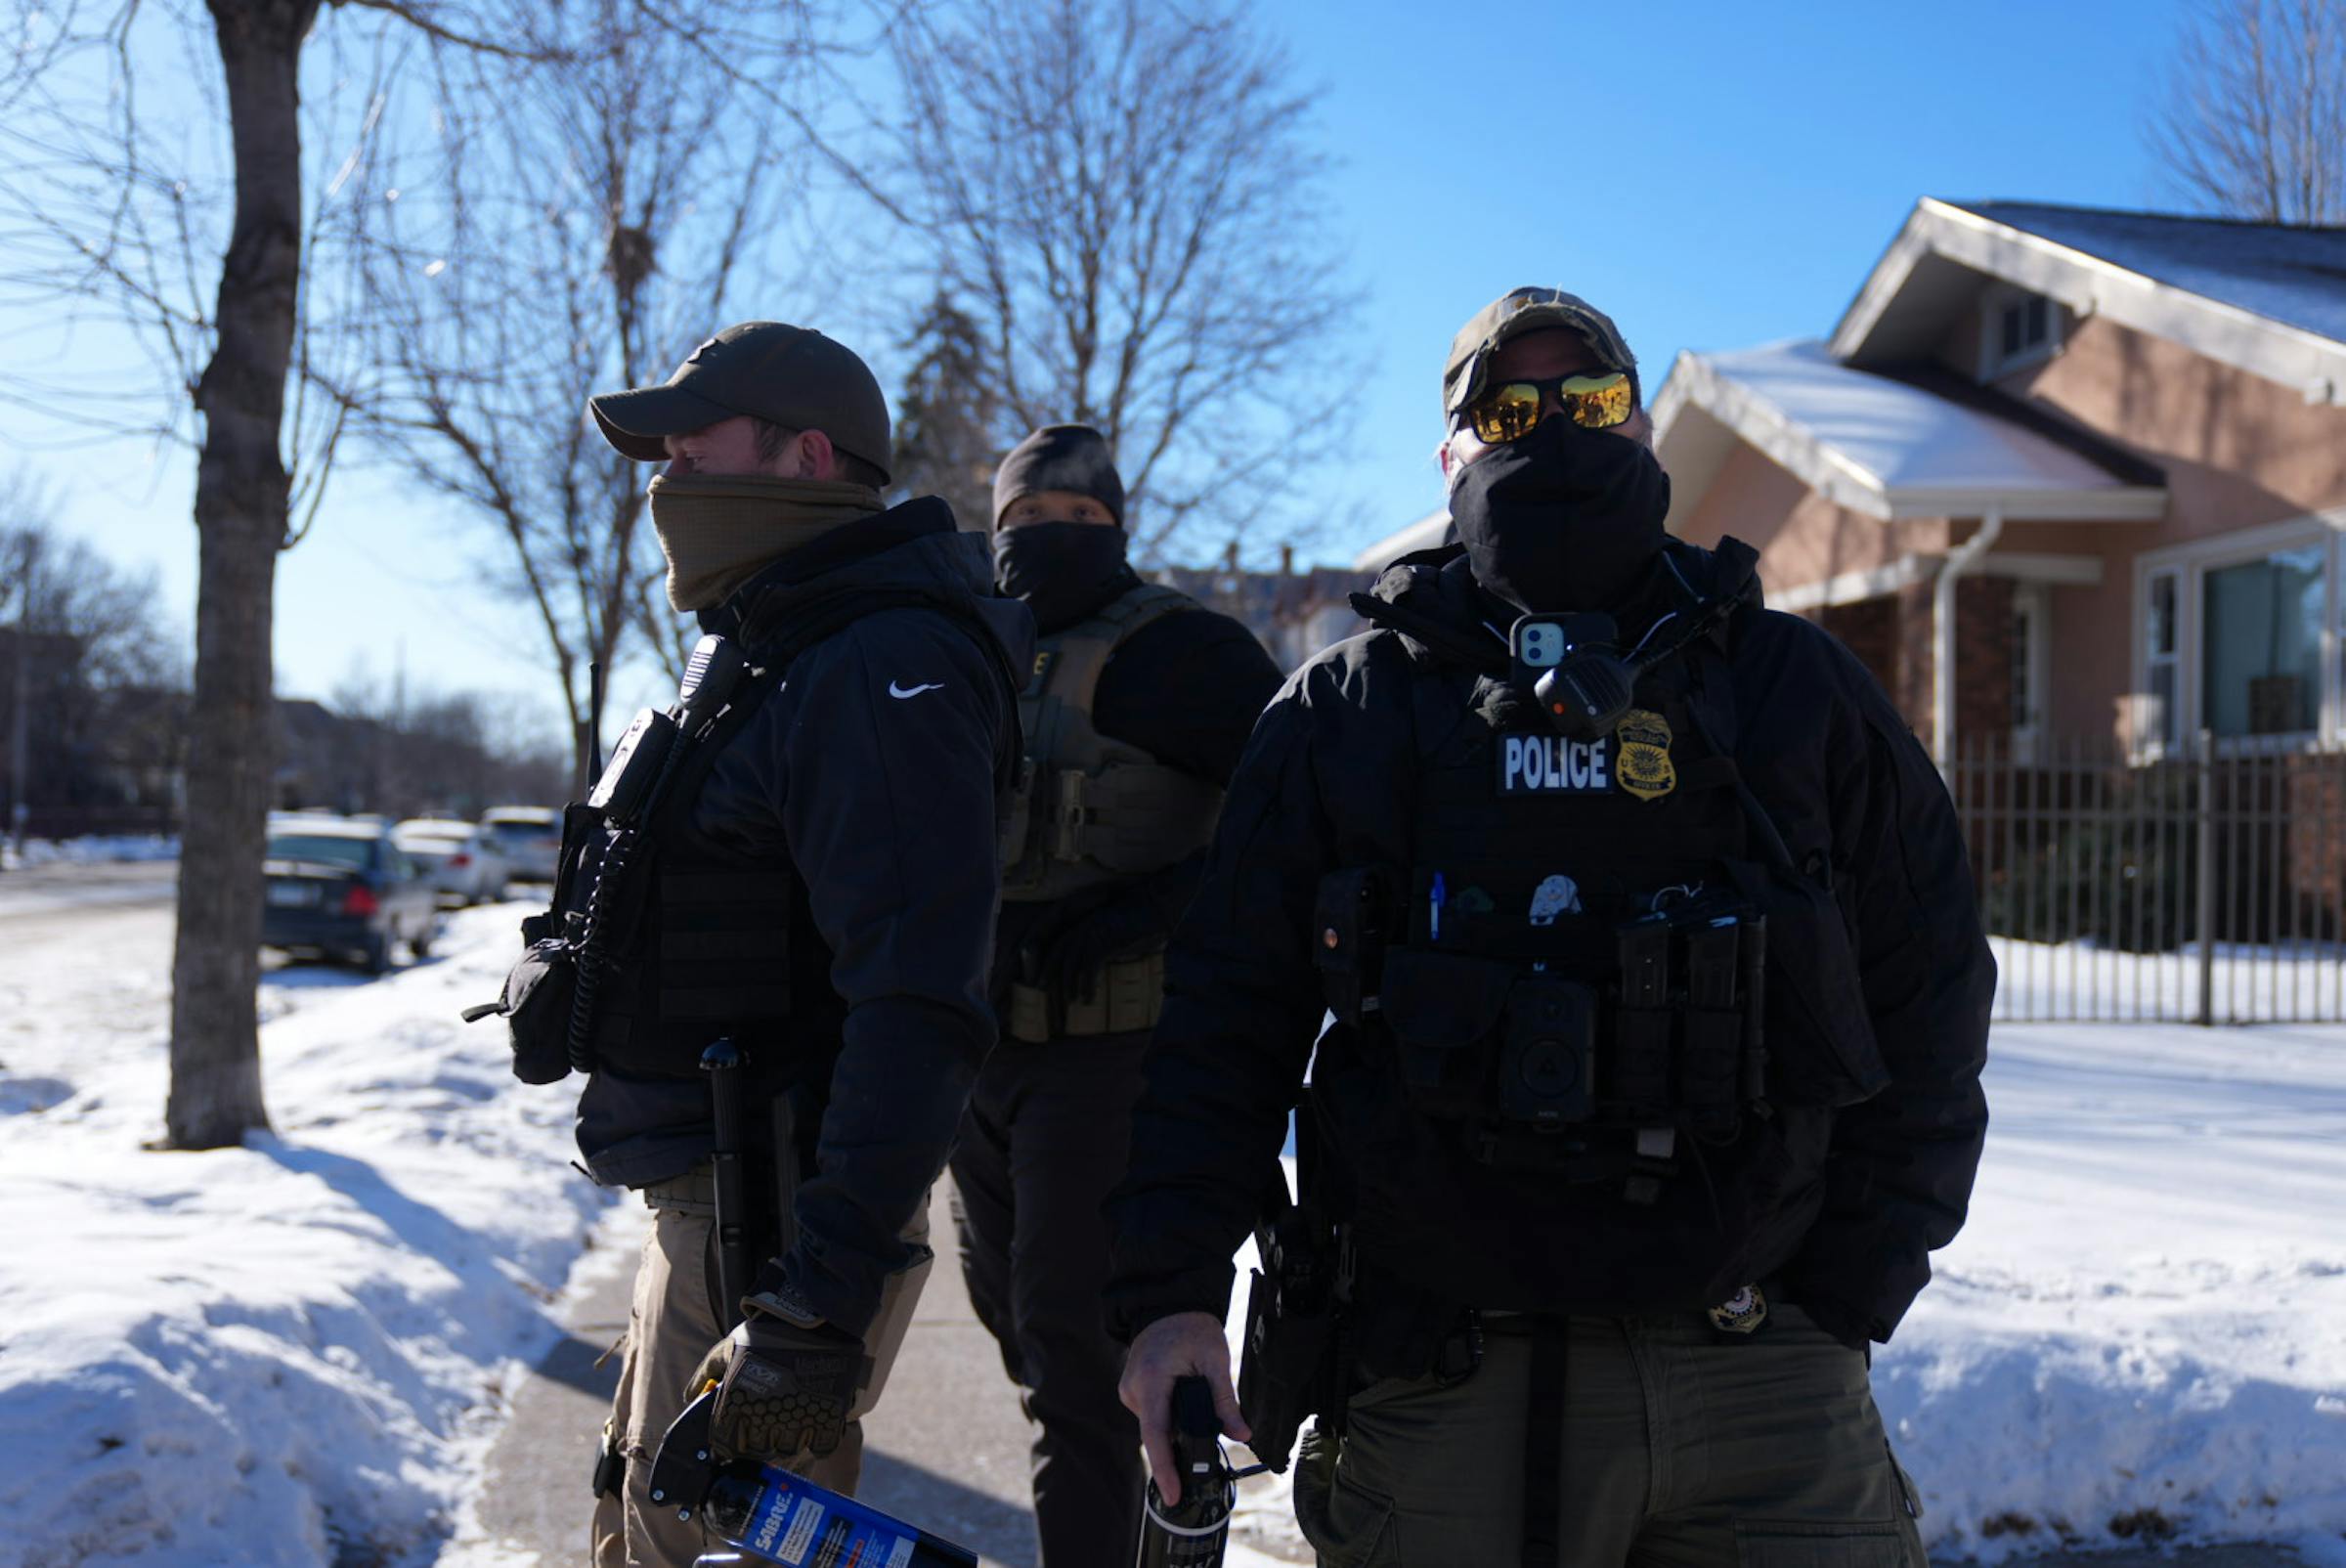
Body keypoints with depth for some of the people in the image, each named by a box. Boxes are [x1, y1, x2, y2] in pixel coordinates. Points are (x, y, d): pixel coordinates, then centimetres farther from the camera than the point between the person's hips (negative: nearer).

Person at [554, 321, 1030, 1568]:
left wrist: (823, 1307, -32)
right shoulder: (769, 661, 16)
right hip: (705, 1206, 10)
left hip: (782, 1230, -10)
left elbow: (914, 1006, -28)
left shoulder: (885, 667, -18)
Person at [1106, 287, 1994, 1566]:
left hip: (1761, 1379, 1)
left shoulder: (1799, 692, 11)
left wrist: (1850, 1292, 3)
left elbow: (1928, 1004, 11)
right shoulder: (1344, 712, 8)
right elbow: (1224, 1019, 6)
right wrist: (1171, 1294, -5)